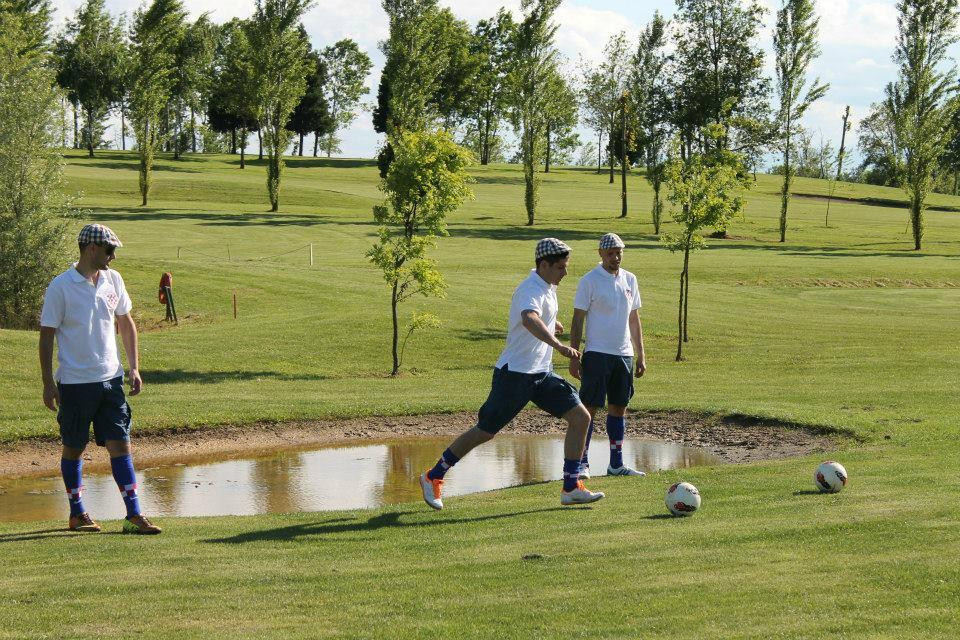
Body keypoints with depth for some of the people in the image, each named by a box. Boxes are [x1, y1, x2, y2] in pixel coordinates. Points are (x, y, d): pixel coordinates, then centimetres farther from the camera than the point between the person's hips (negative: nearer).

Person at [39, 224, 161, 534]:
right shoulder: (61, 286, -10)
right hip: (74, 382, -4)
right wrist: (48, 384, -10)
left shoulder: (113, 280, 6)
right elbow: (47, 335, -7)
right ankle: (77, 514, 20)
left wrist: (134, 367, 10)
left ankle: (133, 515, -2)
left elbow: (126, 323, 17)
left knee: (120, 444, -1)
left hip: (111, 379, 4)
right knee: (74, 448, 7)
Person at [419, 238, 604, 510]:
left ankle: (571, 487, 2)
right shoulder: (531, 290, -20)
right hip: (515, 373, -9)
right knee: (485, 431, -1)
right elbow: (529, 319, -43)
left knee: (581, 417, -3)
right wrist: (558, 345, -55)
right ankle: (433, 477, 15)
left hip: (542, 374, 9)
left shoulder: (548, 288, 10)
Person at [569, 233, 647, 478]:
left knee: (619, 407, 9)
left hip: (624, 355, 6)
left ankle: (616, 464, 15)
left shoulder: (629, 279, 11)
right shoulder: (589, 281, -6)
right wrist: (573, 358, -10)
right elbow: (577, 320, -5)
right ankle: (581, 463, -1)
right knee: (590, 407, -6)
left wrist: (640, 356, 14)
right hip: (597, 354, -6)